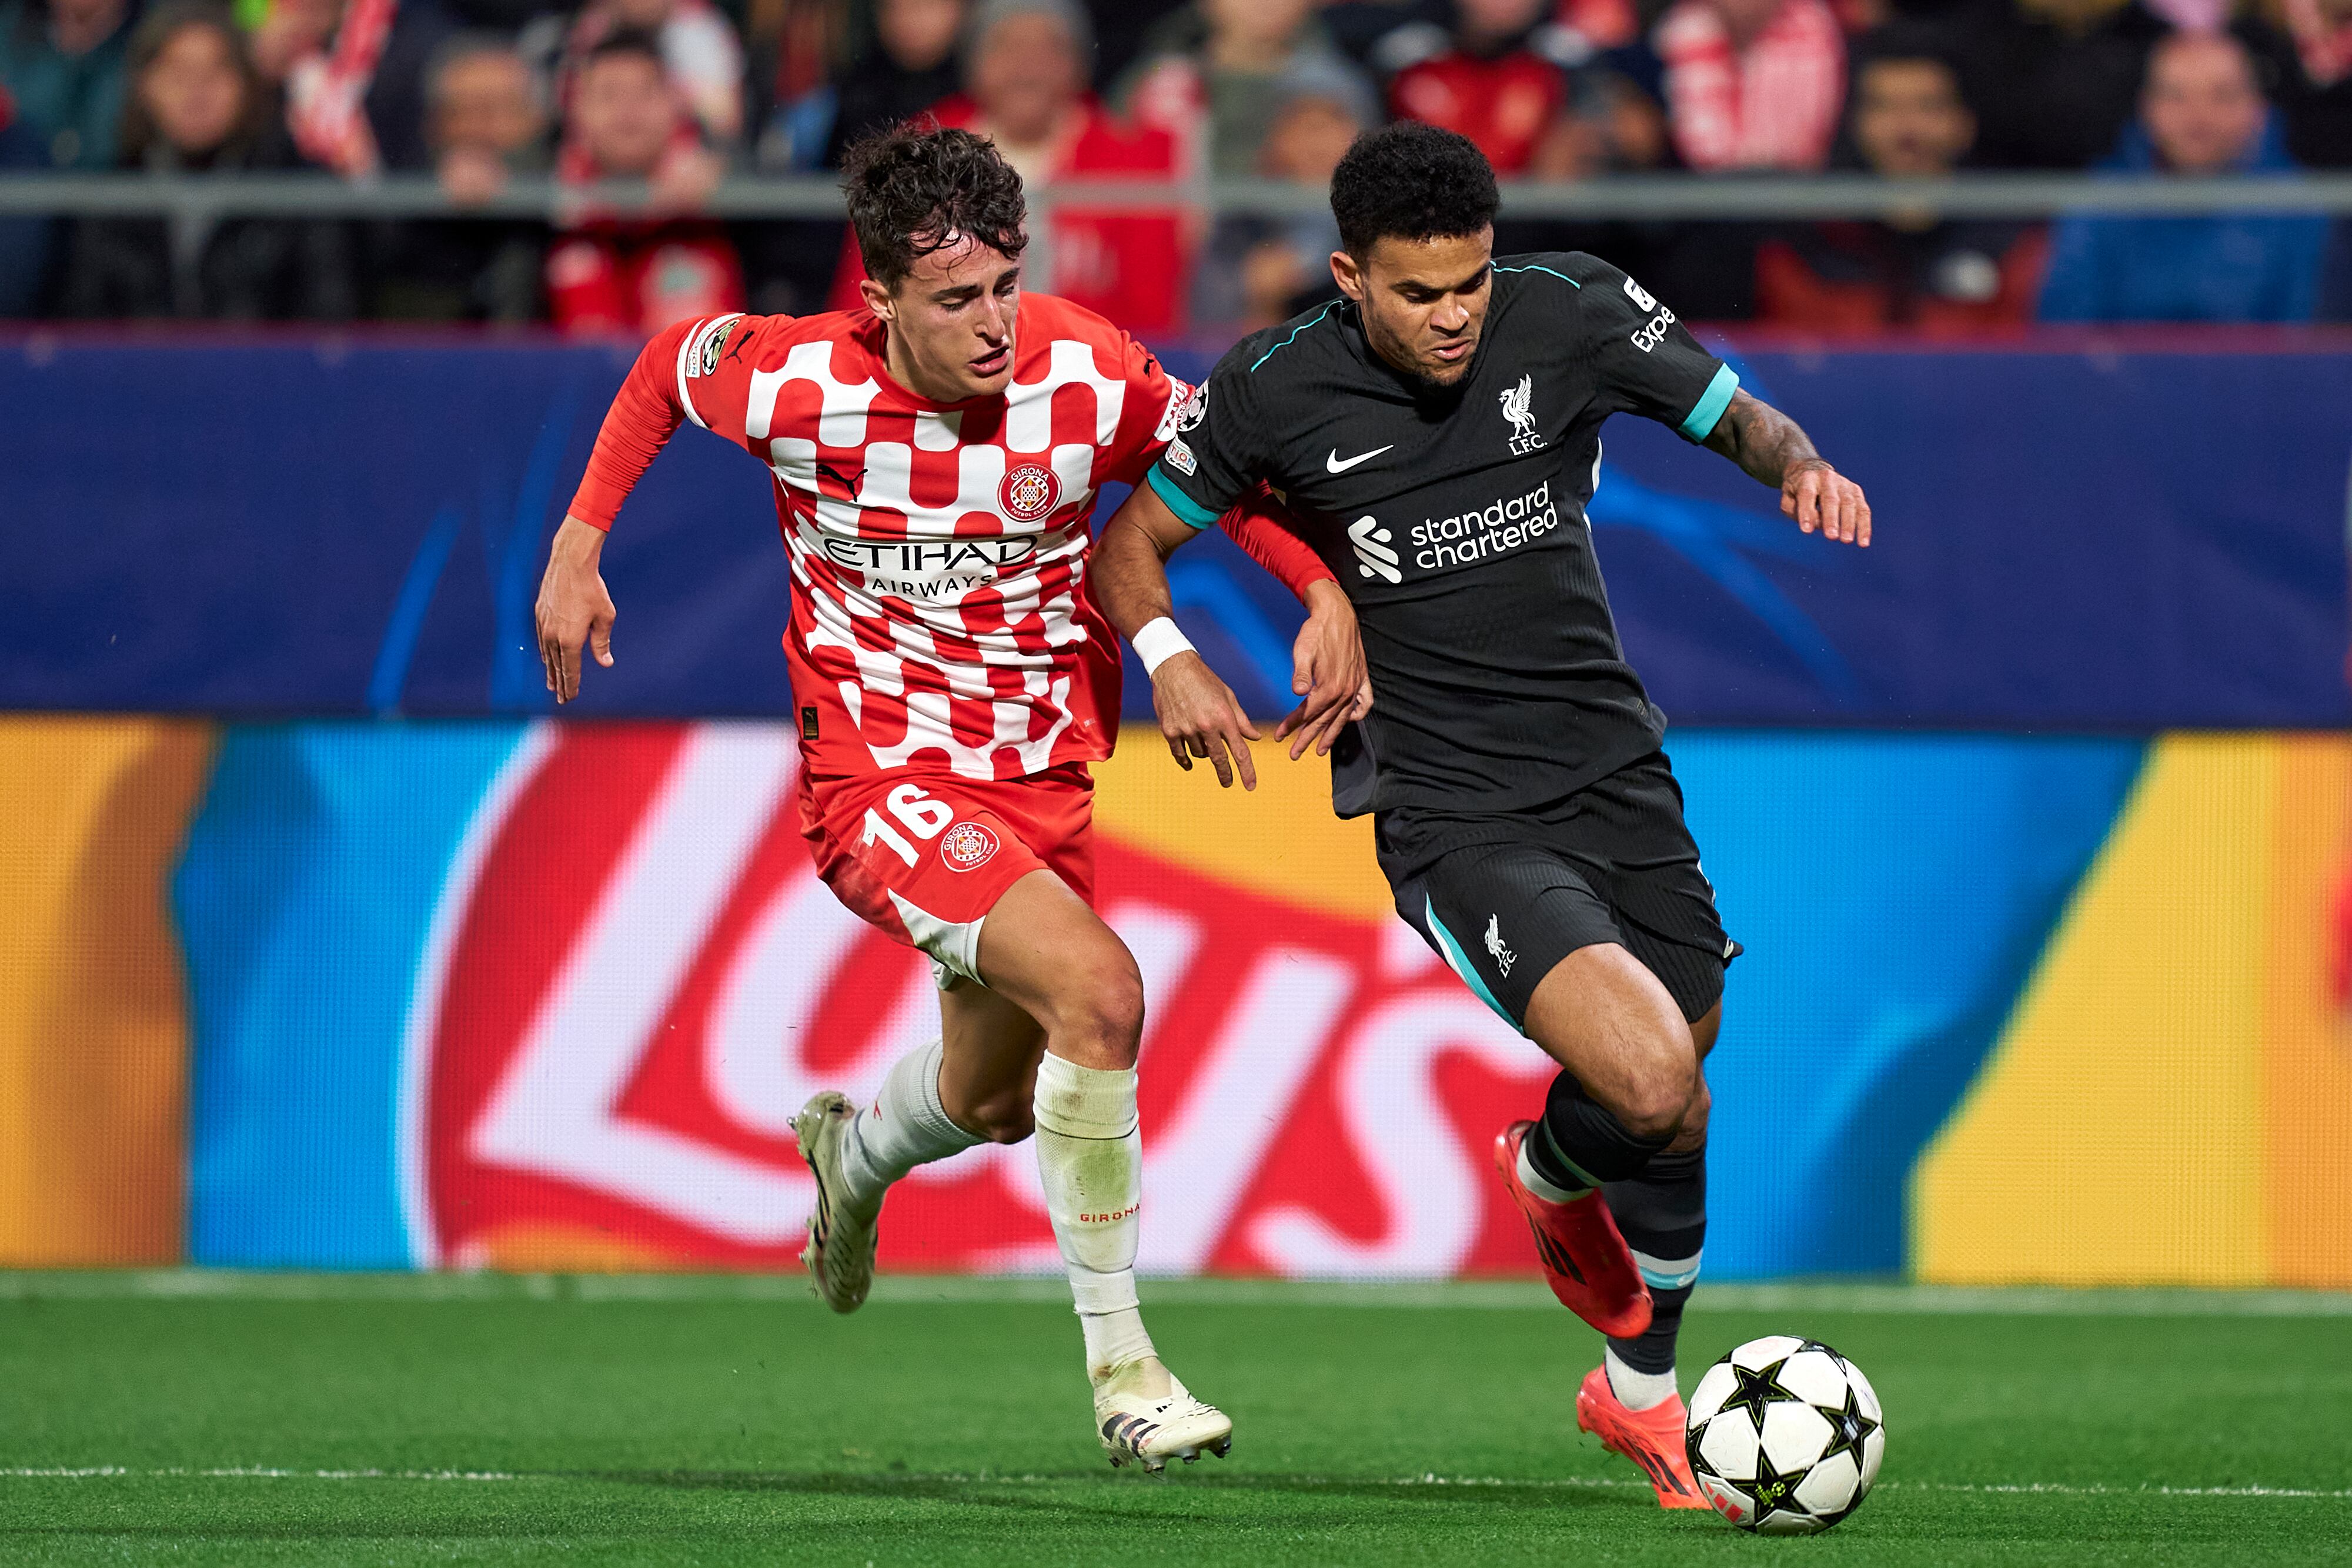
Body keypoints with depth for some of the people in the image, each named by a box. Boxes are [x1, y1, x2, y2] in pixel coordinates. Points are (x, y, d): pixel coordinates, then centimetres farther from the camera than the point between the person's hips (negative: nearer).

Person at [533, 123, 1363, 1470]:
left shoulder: (1086, 378, -16)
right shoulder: (799, 384, -19)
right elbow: (671, 365, 4)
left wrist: (1329, 592, -15)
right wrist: (580, 544, 3)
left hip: (1042, 778, 4)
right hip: (879, 779, -4)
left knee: (999, 1103, 20)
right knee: (1098, 986, -27)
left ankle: (856, 1154, 60)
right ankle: (1121, 1369, -17)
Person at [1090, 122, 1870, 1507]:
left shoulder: (1568, 314, -5)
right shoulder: (1278, 391, -7)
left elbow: (1735, 416, 8)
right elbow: (1133, 539, 7)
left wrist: (1799, 462, -16)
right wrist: (1169, 655, -13)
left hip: (1618, 780, 4)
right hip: (1458, 821, -4)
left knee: (1679, 1113, 13)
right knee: (1657, 1089, -24)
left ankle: (1643, 1392, 41)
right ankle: (1550, 1174, 13)